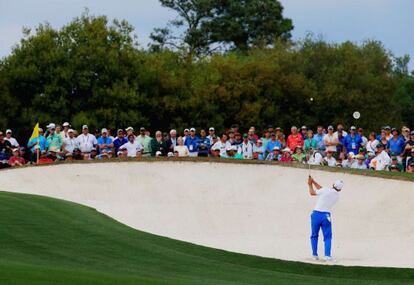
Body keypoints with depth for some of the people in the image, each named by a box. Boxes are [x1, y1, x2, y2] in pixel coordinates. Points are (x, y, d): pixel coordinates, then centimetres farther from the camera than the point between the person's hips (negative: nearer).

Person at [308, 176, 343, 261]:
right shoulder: (337, 196, 6)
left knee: (314, 235, 12)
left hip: (316, 214, -2)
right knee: (327, 237, 7)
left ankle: (314, 255, 13)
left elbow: (312, 193, 3)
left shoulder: (326, 190, -11)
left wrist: (310, 184, 19)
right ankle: (327, 255, -8)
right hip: (326, 216, 2)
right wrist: (313, 181, 17)